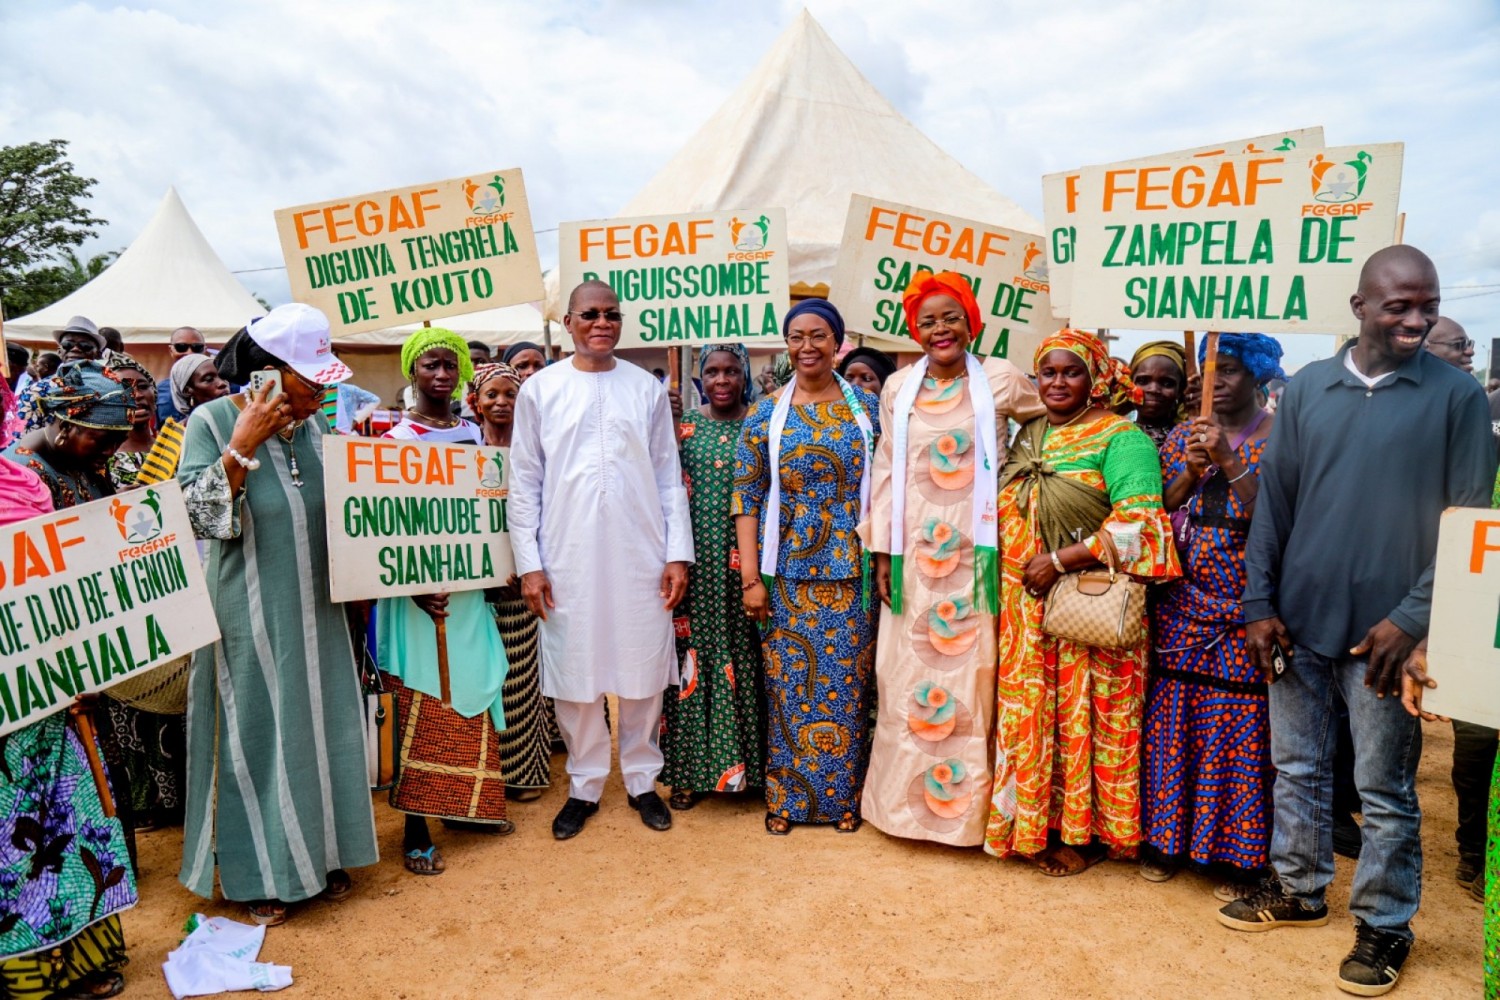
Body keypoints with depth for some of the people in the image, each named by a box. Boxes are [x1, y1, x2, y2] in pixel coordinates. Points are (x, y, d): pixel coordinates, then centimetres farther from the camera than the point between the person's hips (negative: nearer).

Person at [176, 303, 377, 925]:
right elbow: (198, 515, -19)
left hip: (315, 613, 5)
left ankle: (320, 853, 33)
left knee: (321, 728, 14)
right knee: (256, 735, 6)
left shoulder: (313, 425, 4)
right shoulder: (212, 421, -11)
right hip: (250, 617, -5)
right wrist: (242, 446, -25)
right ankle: (258, 873, 25)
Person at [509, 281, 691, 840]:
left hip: (641, 557, 1)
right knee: (574, 678, 8)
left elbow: (669, 477, 6)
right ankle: (585, 786, 25)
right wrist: (529, 563, -3)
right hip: (567, 560, 0)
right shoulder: (539, 390, 3)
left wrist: (678, 553, 0)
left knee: (642, 674, 9)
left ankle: (642, 780, 27)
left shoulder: (647, 388, 6)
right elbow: (524, 483, 3)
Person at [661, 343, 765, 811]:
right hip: (697, 565, 1)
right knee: (694, 658, 5)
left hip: (743, 565, 0)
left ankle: (748, 763, 20)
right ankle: (690, 770, 18)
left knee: (743, 660, 5)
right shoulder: (683, 425, 6)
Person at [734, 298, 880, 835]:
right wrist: (751, 578, -6)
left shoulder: (866, 408, 4)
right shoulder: (765, 415, 2)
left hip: (853, 570, 1)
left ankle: (843, 796, 24)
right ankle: (786, 797, 23)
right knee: (790, 683, 6)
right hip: (788, 572, 0)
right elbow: (746, 500, -1)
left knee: (847, 682, 7)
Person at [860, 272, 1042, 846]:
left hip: (973, 553, -2)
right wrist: (882, 551, 5)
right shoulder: (899, 388, 8)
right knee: (908, 675, 7)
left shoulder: (1000, 380, 1)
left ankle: (969, 801, 18)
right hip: (913, 554, 2)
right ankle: (907, 797, 22)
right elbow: (886, 472, 8)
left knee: (969, 674, 3)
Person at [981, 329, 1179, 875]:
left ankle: (1085, 833, 19)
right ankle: (1036, 823, 26)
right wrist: (1015, 572, 9)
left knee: (1085, 717, 3)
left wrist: (1060, 560, -19)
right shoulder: (1029, 434, 14)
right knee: (1030, 712, 11)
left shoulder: (1120, 437, -7)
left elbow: (1138, 521, -18)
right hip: (1026, 609, 6)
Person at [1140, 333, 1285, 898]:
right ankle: (1167, 839, 21)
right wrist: (1189, 473, -11)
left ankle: (1240, 855, 17)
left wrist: (1229, 461, -20)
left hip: (1245, 613, -3)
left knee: (1242, 730, 1)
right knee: (1171, 725, 7)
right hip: (1181, 608, 4)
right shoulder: (1184, 436, 10)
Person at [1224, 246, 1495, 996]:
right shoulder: (1306, 388, 4)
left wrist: (1412, 617, -12)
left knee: (1384, 788, 9)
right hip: (1299, 620, 3)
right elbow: (1274, 501, 5)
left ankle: (1384, 925, 27)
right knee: (1297, 768, 16)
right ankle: (1298, 889, 35)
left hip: (1386, 627, -3)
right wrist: (1260, 604, 1)